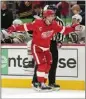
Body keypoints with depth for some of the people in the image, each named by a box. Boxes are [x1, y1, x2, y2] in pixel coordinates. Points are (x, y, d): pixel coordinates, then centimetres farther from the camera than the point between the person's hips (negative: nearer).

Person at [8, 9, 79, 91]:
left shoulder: (54, 25, -5)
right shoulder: (37, 23, -22)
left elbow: (63, 30, 2)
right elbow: (26, 27, -21)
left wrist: (73, 28, -10)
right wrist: (14, 28, -28)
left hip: (46, 48, 7)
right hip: (36, 47, -7)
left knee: (48, 65, 9)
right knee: (42, 64, -17)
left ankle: (42, 82, 23)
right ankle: (41, 84, -13)